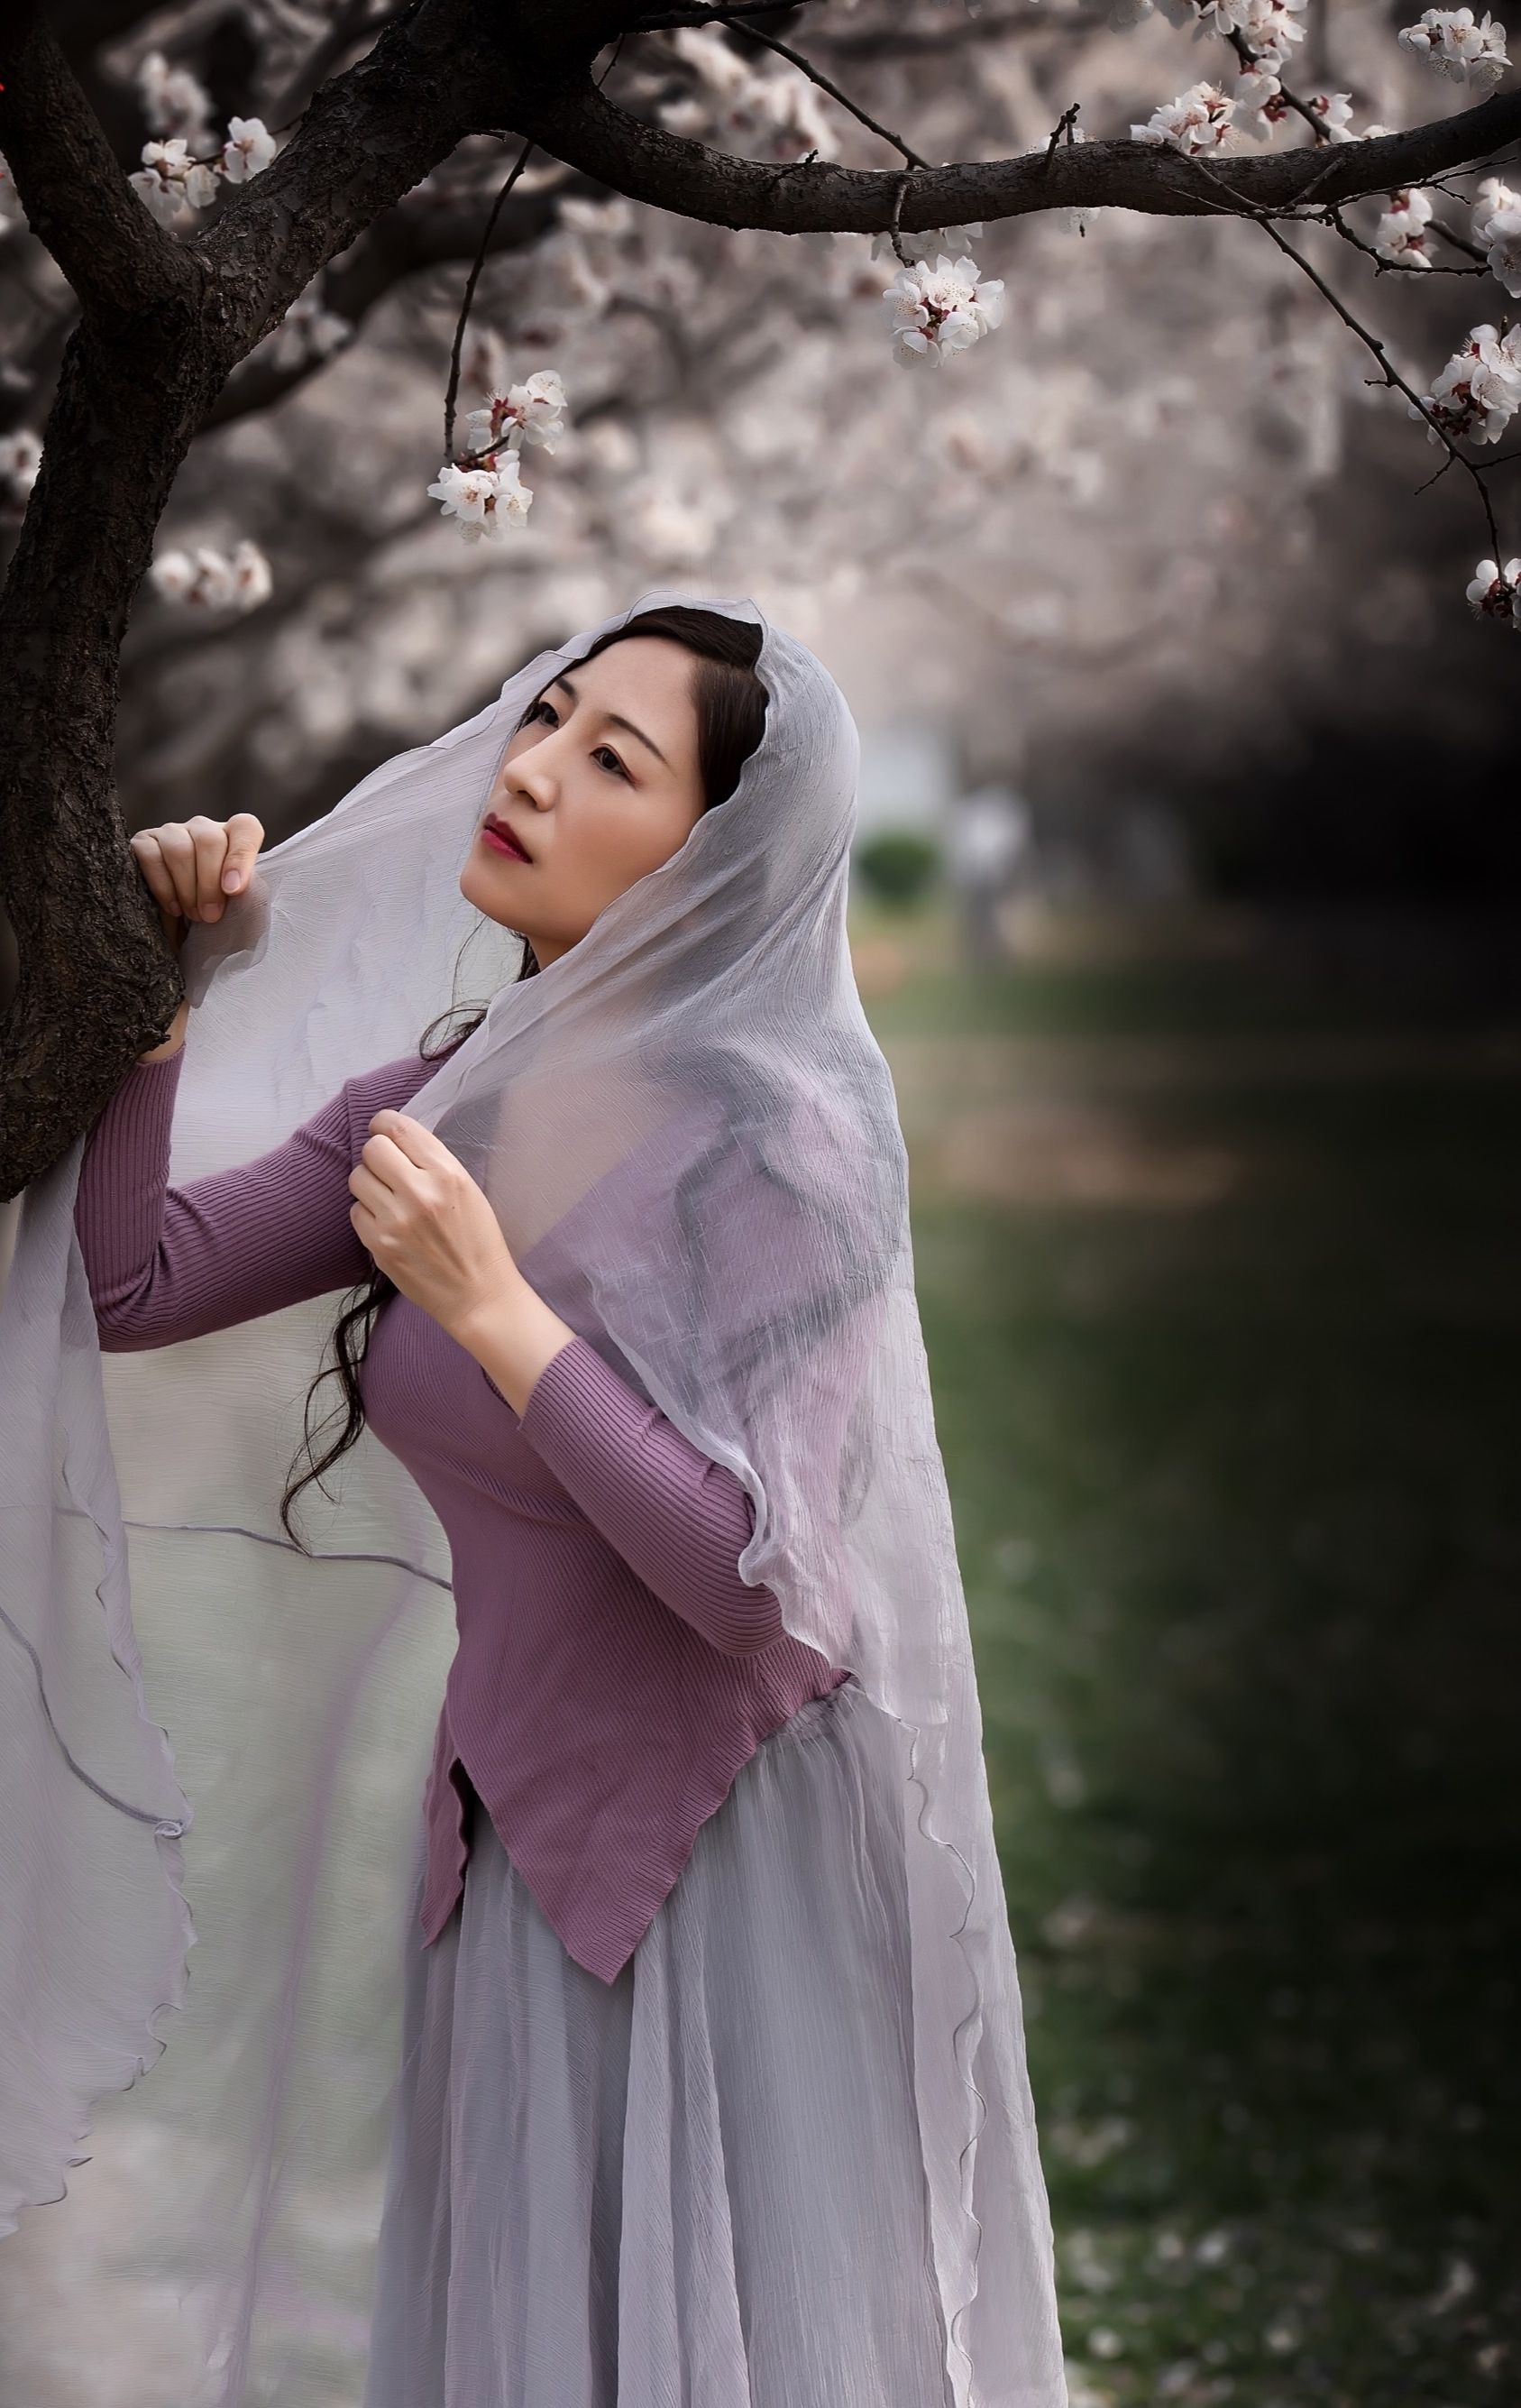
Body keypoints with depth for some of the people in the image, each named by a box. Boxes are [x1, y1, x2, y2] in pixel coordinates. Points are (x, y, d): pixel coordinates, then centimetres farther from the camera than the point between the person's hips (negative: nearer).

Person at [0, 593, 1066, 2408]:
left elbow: (761, 1583, -24)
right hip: (519, 1841, 6)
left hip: (738, 1852, -6)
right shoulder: (451, 1097, 3)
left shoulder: (778, 1147, -18)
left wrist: (495, 1311, -25)